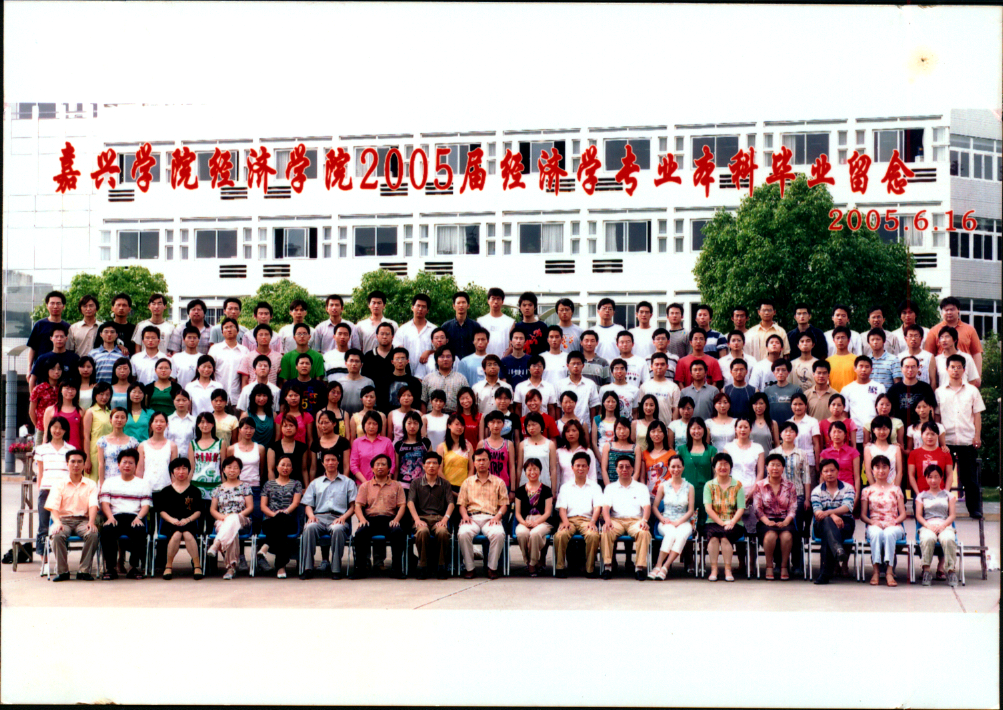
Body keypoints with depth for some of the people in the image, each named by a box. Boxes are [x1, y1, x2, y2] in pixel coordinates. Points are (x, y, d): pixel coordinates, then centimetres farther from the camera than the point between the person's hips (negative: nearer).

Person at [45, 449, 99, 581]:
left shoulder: (91, 485, 14)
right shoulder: (59, 484, 12)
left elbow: (93, 505, -2)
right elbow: (53, 507, -2)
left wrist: (91, 522, -22)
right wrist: (57, 522, -23)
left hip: (83, 520, 0)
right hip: (64, 519, 0)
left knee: (93, 534, -33)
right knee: (57, 535, -34)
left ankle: (83, 570, -24)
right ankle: (62, 571, -21)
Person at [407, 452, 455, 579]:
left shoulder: (445, 484, 17)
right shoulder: (416, 482, 14)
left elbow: (451, 503, 5)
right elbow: (410, 502, 1)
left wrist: (445, 518, -14)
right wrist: (417, 519, -16)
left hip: (439, 517, 0)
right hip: (422, 517, 0)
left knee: (442, 532, -36)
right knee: (422, 531, -37)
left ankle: (441, 565, -18)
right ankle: (423, 566, -23)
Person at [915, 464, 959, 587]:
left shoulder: (948, 495, 23)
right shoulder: (922, 496, 22)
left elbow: (952, 515, 12)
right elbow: (918, 515, 10)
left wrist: (943, 525, -9)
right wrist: (928, 525, -11)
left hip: (945, 525, 0)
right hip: (927, 525, 0)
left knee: (948, 539, -39)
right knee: (928, 538, -40)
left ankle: (951, 570, -31)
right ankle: (926, 570, -33)